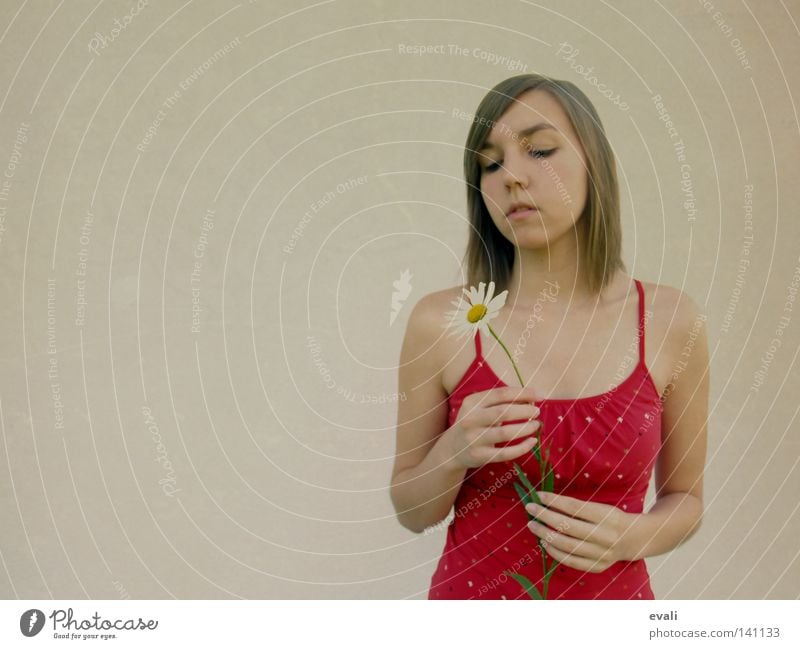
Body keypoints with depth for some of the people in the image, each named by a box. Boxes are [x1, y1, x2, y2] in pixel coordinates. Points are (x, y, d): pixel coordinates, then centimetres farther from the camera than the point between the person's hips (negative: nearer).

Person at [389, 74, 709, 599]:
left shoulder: (673, 320, -9)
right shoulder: (441, 321, -12)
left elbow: (685, 499, 3)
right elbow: (411, 511, -2)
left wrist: (632, 535, -16)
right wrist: (453, 454, -21)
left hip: (613, 607, 1)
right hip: (471, 597, 0)